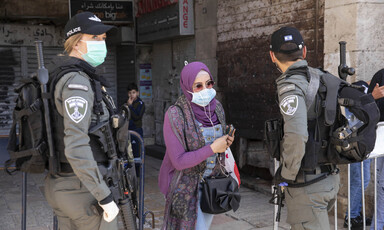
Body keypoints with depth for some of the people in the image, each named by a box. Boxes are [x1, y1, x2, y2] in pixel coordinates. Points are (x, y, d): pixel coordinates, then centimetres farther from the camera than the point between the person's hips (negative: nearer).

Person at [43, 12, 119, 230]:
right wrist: (105, 197, -23)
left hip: (61, 185, 9)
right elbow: (76, 147, -27)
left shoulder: (61, 77, 12)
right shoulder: (78, 81, -19)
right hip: (84, 188, -9)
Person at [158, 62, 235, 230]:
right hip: (187, 187, -6)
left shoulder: (216, 107, 0)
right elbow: (178, 161, -20)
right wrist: (212, 148, -23)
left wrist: (226, 142, -6)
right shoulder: (175, 115, -18)